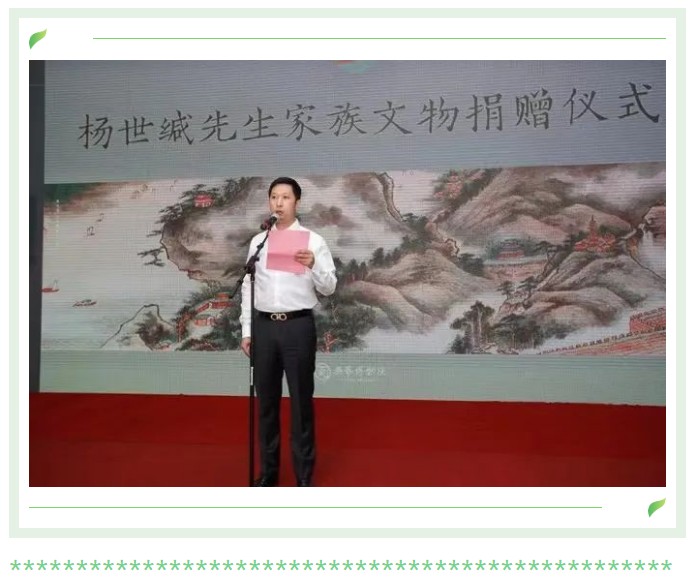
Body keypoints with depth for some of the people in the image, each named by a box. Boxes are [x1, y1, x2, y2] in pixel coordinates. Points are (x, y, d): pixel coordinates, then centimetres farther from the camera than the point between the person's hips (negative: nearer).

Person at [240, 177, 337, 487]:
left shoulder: (313, 241, -2)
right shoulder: (258, 241, 9)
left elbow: (329, 288, -4)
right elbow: (248, 287, 10)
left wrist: (313, 265, -23)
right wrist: (246, 330, 6)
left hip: (298, 325, -3)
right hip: (264, 326, 4)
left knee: (301, 401, 5)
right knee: (266, 401, 12)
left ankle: (304, 474, 19)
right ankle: (268, 471, 28)